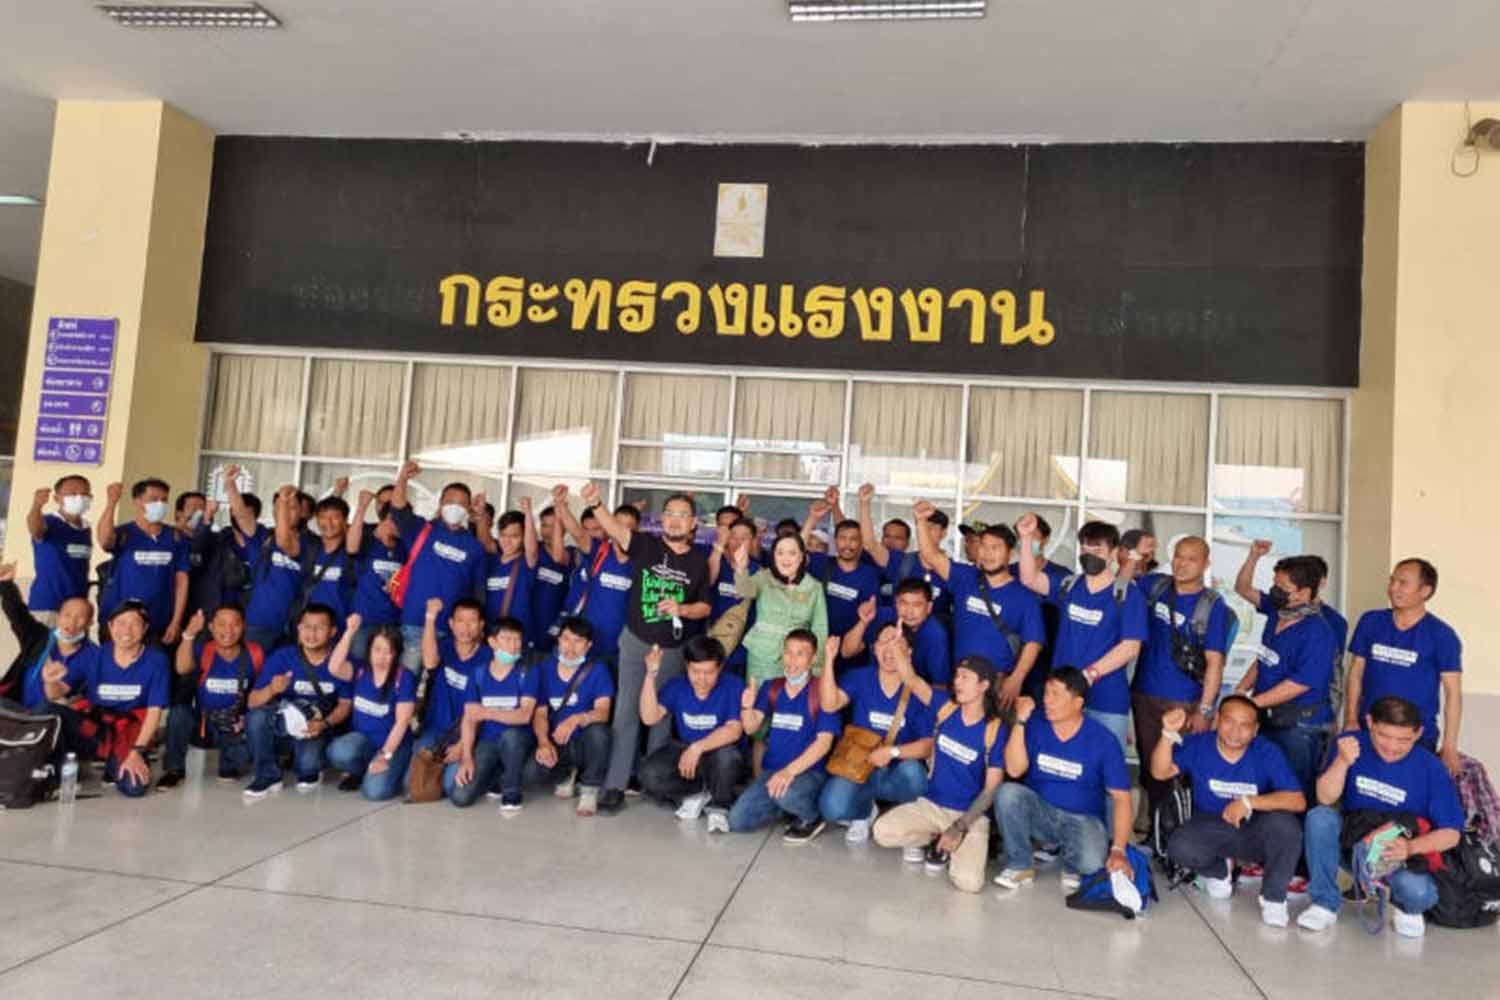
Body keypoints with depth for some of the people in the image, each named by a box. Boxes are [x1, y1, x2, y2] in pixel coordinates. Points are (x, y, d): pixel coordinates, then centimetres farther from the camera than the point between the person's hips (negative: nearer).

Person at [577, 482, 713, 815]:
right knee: (627, 711, -3)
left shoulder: (699, 561, -1)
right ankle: (615, 786, -1)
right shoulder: (645, 545, -6)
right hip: (635, 641, -2)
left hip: (672, 648, 2)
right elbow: (615, 528, -24)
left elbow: (706, 606, 6)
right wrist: (594, 505, -43)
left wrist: (682, 608, -16)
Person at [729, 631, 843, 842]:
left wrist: (790, 771, -26)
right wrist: (747, 707, -23)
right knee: (737, 821, -12)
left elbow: (824, 742, -16)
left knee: (787, 793, -38)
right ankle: (792, 806, 12)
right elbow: (751, 727, 0)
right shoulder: (770, 688, 7)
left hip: (809, 772, -5)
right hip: (771, 771, 5)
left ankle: (812, 817, -2)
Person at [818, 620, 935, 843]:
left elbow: (929, 744, -10)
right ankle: (865, 812, 11)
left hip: (898, 773, 0)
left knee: (912, 773, -36)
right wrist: (829, 661, -26)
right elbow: (829, 705, -17)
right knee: (832, 808, -28)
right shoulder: (859, 678, -1)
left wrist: (893, 752, -25)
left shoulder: (919, 690, -6)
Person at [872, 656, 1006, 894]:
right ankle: (931, 839, 8)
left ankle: (947, 846, 9)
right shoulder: (945, 706, -2)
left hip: (971, 814, -3)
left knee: (968, 882, -26)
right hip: (930, 804, 3)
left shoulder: (995, 730, -12)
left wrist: (960, 827, -17)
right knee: (882, 832, -22)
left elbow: (991, 788, -11)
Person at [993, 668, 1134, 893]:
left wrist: (1118, 850, -22)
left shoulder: (1102, 739, -13)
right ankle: (1020, 866, -7)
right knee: (1008, 793, -29)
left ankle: (1071, 868, 7)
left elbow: (1121, 797, -12)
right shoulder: (1035, 725, -8)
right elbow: (1014, 770, -17)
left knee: (1091, 862, -33)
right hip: (1039, 812, 2)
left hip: (1082, 819, -2)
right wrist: (1020, 722, -24)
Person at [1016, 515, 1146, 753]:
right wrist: (1027, 538, -10)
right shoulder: (1068, 587, 10)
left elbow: (1131, 646, -10)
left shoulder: (1127, 595, -4)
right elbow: (1029, 579, 1)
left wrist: (1090, 673, -20)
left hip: (1107, 702, -4)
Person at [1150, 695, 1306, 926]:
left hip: (1255, 833, 0)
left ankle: (1273, 897, -6)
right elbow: (1160, 773, -21)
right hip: (1210, 829, 1)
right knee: (1180, 848, -30)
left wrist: (1248, 802, -32)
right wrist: (1169, 734, -37)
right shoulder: (1197, 745, -10)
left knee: (1283, 823, -33)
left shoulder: (1268, 753, -13)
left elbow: (1298, 801, -22)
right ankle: (1218, 872, 10)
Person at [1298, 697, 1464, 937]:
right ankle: (1325, 902, -12)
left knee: (1418, 893, -34)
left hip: (1400, 854, -1)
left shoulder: (1431, 768, -14)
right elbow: (1326, 799, -16)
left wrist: (1411, 847, -32)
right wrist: (1343, 761, -34)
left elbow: (1451, 833, -12)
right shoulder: (1352, 744, -10)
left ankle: (1407, 908, 7)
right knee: (1319, 817, -29)